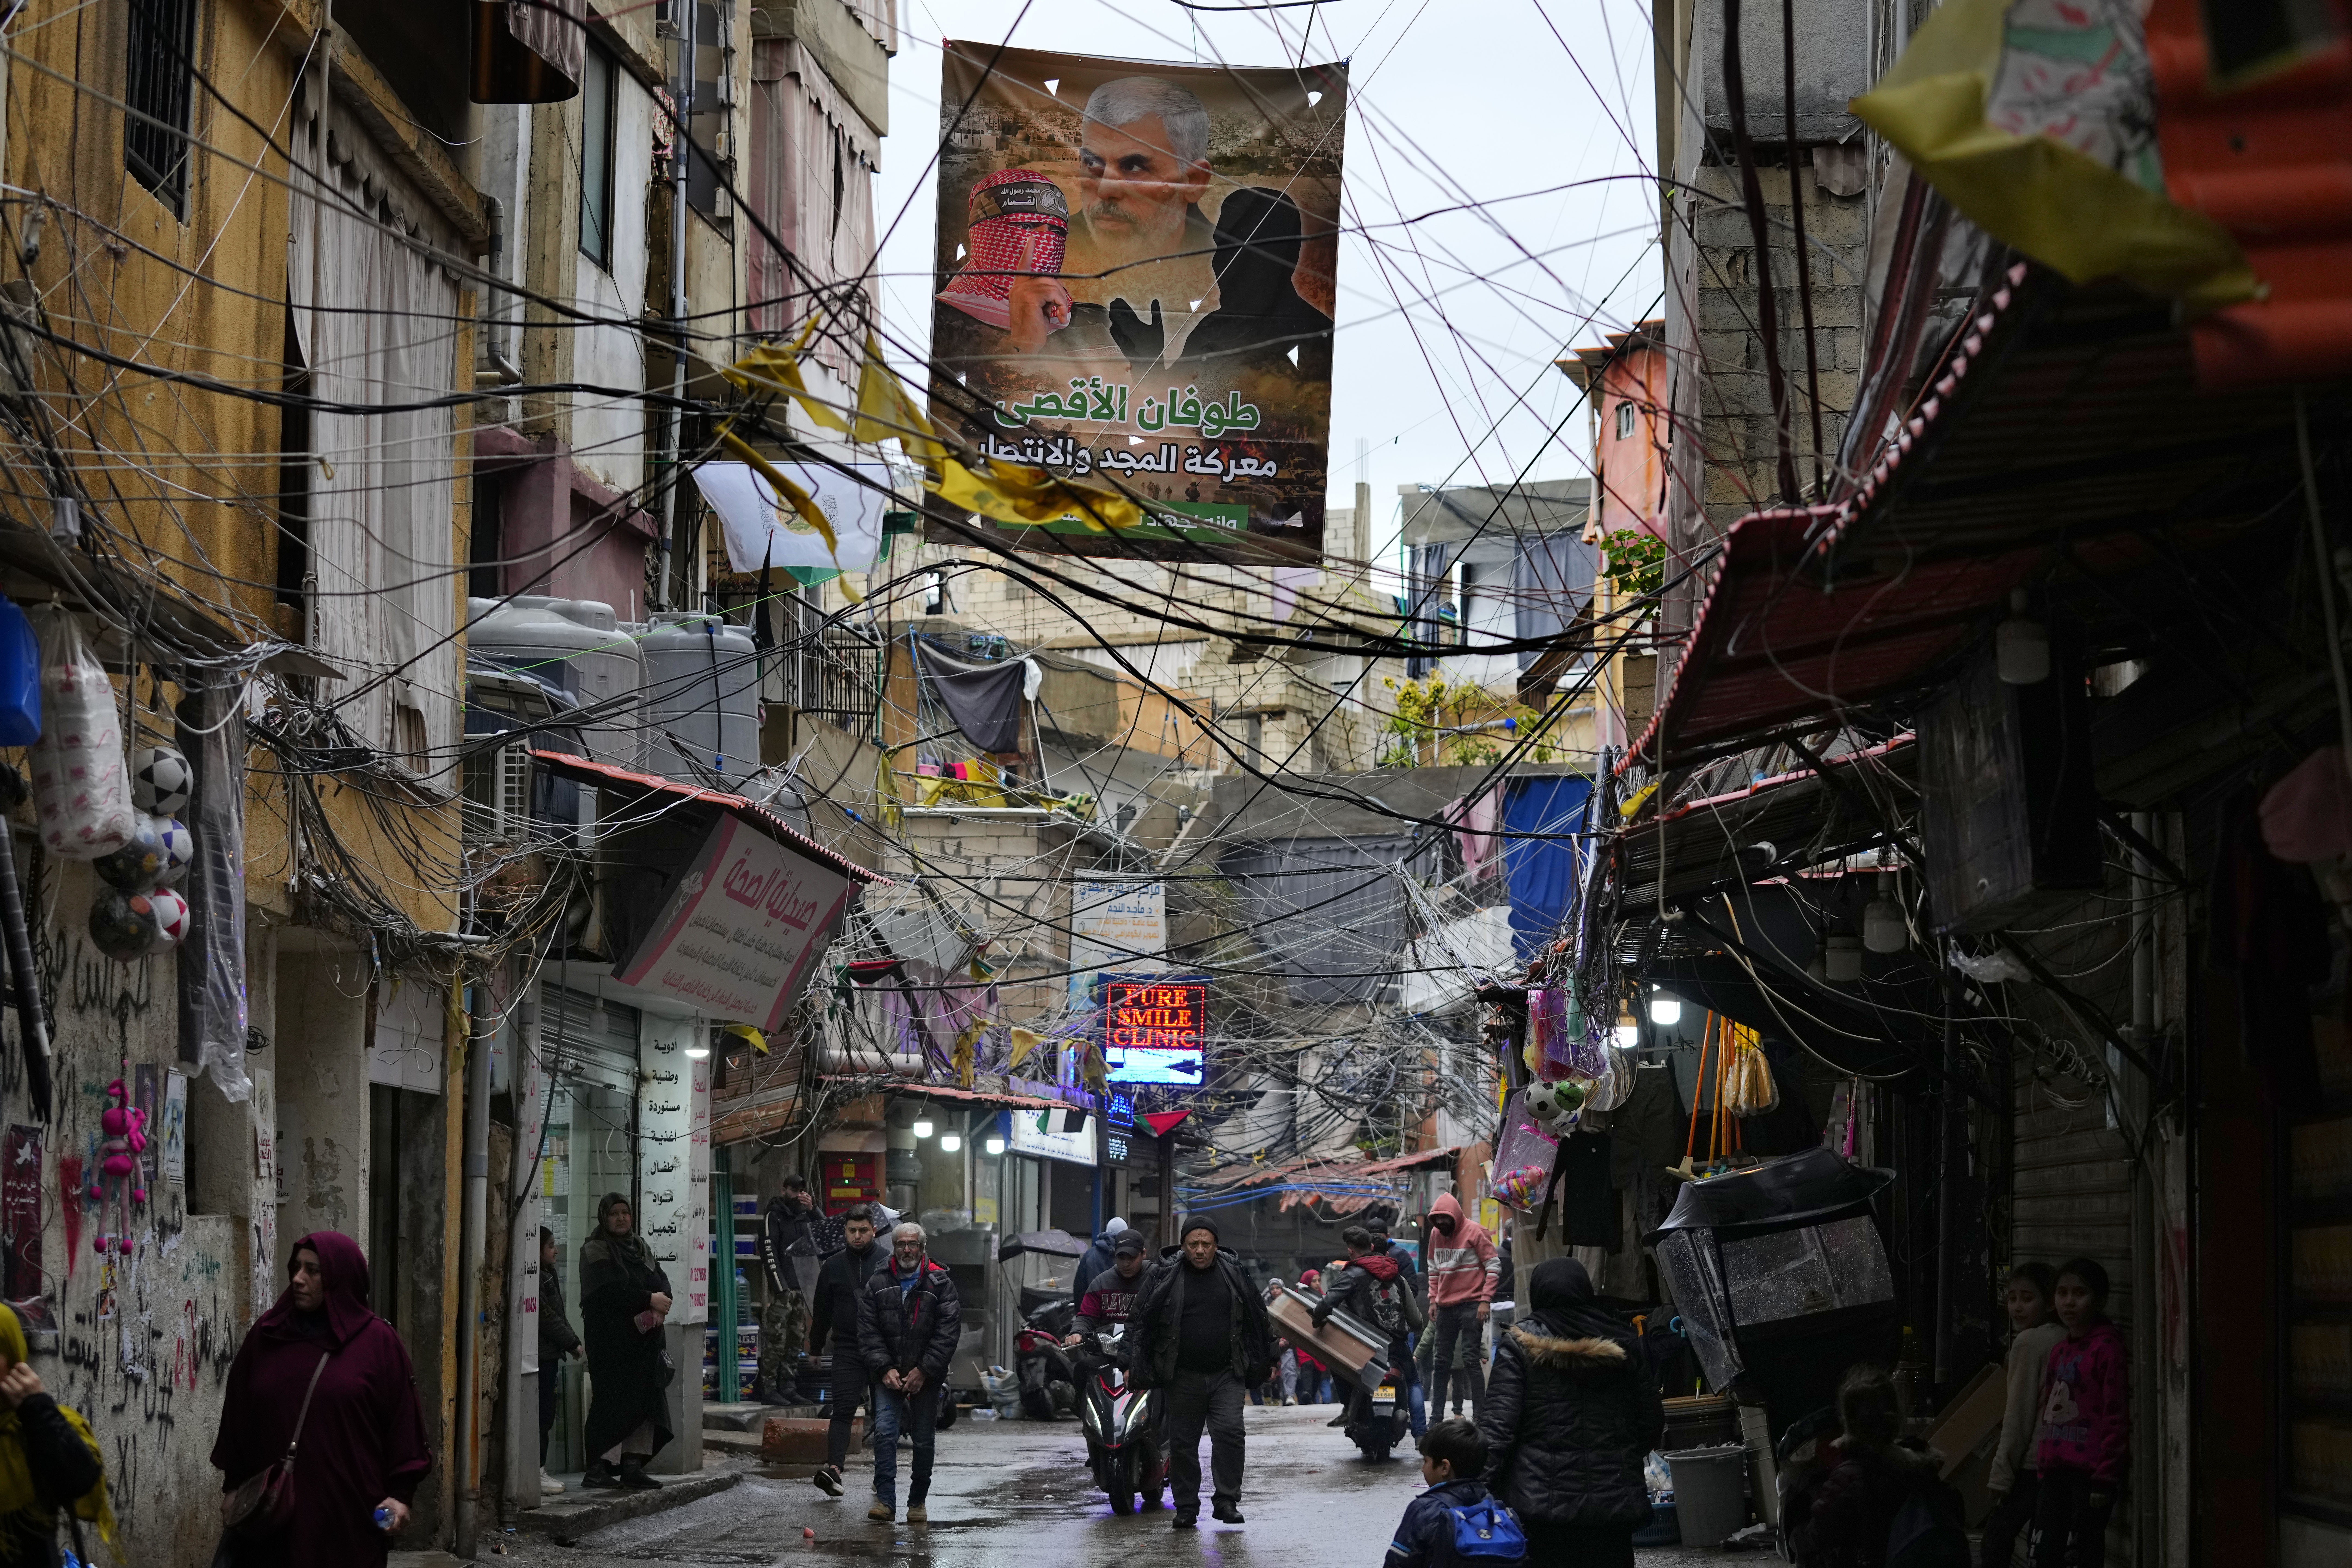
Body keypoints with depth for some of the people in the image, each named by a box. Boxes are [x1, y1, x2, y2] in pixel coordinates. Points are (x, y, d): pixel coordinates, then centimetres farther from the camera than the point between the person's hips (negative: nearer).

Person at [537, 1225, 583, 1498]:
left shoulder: (549, 1276, 18)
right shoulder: (536, 1279, -15)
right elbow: (548, 1318, -17)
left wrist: (573, 1340, 10)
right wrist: (572, 1343, -10)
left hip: (549, 1355, 10)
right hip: (541, 1354, -10)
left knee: (545, 1416, 11)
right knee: (542, 1415, -9)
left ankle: (540, 1472, 14)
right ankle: (537, 1474, -7)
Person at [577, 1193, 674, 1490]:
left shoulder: (641, 1248, 20)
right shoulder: (596, 1250, -4)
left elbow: (661, 1280, 13)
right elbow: (611, 1290, -17)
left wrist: (661, 1303, -9)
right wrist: (649, 1300, -16)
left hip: (644, 1338, 7)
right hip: (611, 1339, -7)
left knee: (644, 1401, 3)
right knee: (612, 1400, -10)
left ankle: (633, 1465, 7)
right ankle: (598, 1469, -8)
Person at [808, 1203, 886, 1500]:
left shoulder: (889, 1263, 1)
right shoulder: (833, 1267, 9)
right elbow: (822, 1311, 17)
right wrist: (816, 1347, 18)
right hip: (847, 1349, 1)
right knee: (843, 1410, -12)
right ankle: (834, 1469, -23)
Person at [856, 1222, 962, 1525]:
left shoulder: (940, 1284, -1)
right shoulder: (877, 1283, 3)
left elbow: (948, 1332, -6)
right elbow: (868, 1332, 1)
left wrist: (924, 1371, -12)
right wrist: (885, 1369, -10)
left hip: (927, 1377, -1)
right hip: (889, 1375, 1)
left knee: (924, 1440, 3)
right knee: (885, 1433, -13)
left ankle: (918, 1502, 15)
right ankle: (885, 1500, -13)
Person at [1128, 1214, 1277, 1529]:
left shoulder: (1234, 1273, 5)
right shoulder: (1166, 1275, 1)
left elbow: (1257, 1318, 16)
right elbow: (1142, 1322, 7)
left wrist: (1268, 1359, 18)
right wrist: (1135, 1368, 5)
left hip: (1227, 1375, 0)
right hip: (1183, 1376, 0)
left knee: (1230, 1433, -13)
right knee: (1183, 1443, 4)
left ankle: (1226, 1501, -6)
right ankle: (1186, 1508, 13)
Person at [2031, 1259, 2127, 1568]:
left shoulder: (2107, 1348, -9)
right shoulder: (2059, 1350, 15)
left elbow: (2116, 1418, -12)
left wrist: (2105, 1479, -14)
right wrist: (2045, 1464, 16)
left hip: (2090, 1472, -8)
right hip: (2057, 1472, 8)